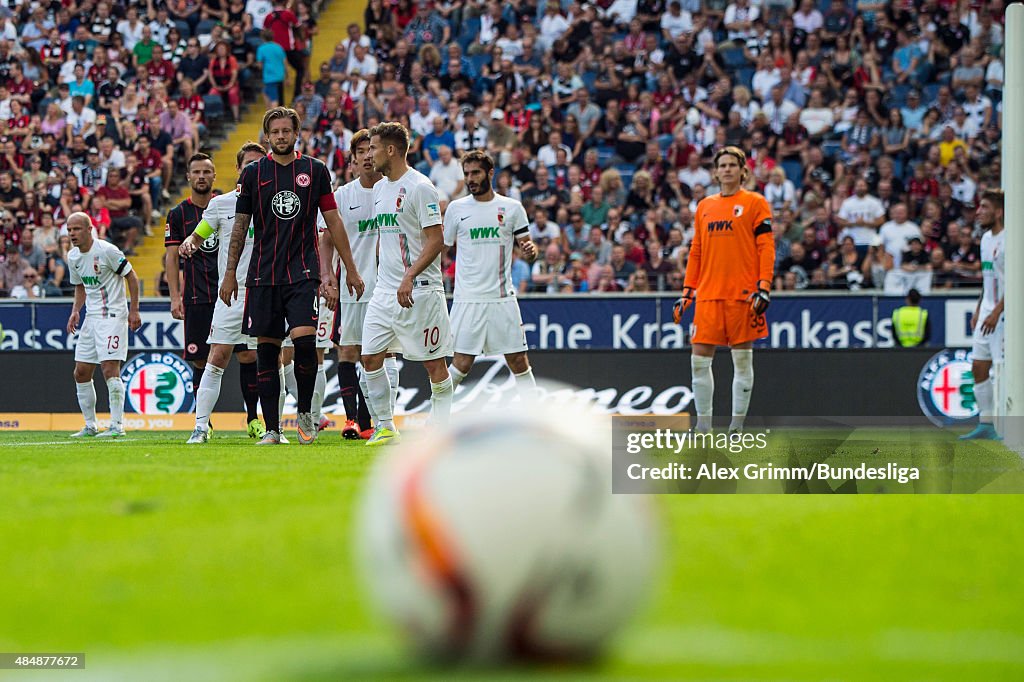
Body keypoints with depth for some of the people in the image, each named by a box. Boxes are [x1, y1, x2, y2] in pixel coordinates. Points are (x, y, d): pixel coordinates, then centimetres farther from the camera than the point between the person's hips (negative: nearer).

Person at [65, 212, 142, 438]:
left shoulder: (107, 251, -14)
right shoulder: (73, 256, 9)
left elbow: (131, 277, -7)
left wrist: (134, 311, -11)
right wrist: (75, 311, 7)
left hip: (113, 315, -8)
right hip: (91, 317, 8)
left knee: (110, 368, -16)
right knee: (81, 373, 6)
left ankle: (117, 425, -13)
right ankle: (90, 426, 16)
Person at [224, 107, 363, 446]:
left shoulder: (315, 171, 5)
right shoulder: (253, 173, 6)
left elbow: (333, 221, 9)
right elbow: (240, 225, 10)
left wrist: (350, 269, 8)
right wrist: (230, 272, 6)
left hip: (302, 272, -1)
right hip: (262, 274, 1)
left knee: (304, 338, -18)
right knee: (266, 350, 1)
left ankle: (305, 413, 3)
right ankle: (271, 428, 7)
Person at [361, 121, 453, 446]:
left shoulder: (419, 187, -11)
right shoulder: (379, 189, 14)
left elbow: (436, 239, -16)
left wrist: (409, 277, -23)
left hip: (419, 289, -8)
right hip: (384, 290, 8)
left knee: (434, 362, -2)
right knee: (371, 357, 1)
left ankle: (441, 428, 8)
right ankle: (385, 426, 9)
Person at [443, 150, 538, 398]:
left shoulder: (512, 208, 6)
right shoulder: (456, 208, 5)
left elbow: (526, 247, 9)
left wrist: (530, 251, -15)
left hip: (503, 297, 1)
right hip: (468, 299, -1)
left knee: (519, 363, 0)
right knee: (461, 364, -5)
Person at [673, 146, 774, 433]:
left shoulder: (755, 203, 2)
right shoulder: (704, 206, 16)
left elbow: (766, 248, -4)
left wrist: (763, 288, -13)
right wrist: (687, 291, 14)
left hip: (742, 295, -4)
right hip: (708, 295, 4)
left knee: (742, 358, 0)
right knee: (700, 358, -1)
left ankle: (737, 424, 6)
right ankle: (703, 425, 5)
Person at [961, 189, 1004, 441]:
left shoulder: (1009, 240, -16)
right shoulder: (987, 238, 13)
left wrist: (996, 312, -23)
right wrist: (979, 309, 19)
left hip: (1004, 314, -9)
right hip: (988, 312, 9)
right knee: (978, 367, 8)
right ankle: (986, 424, 15)